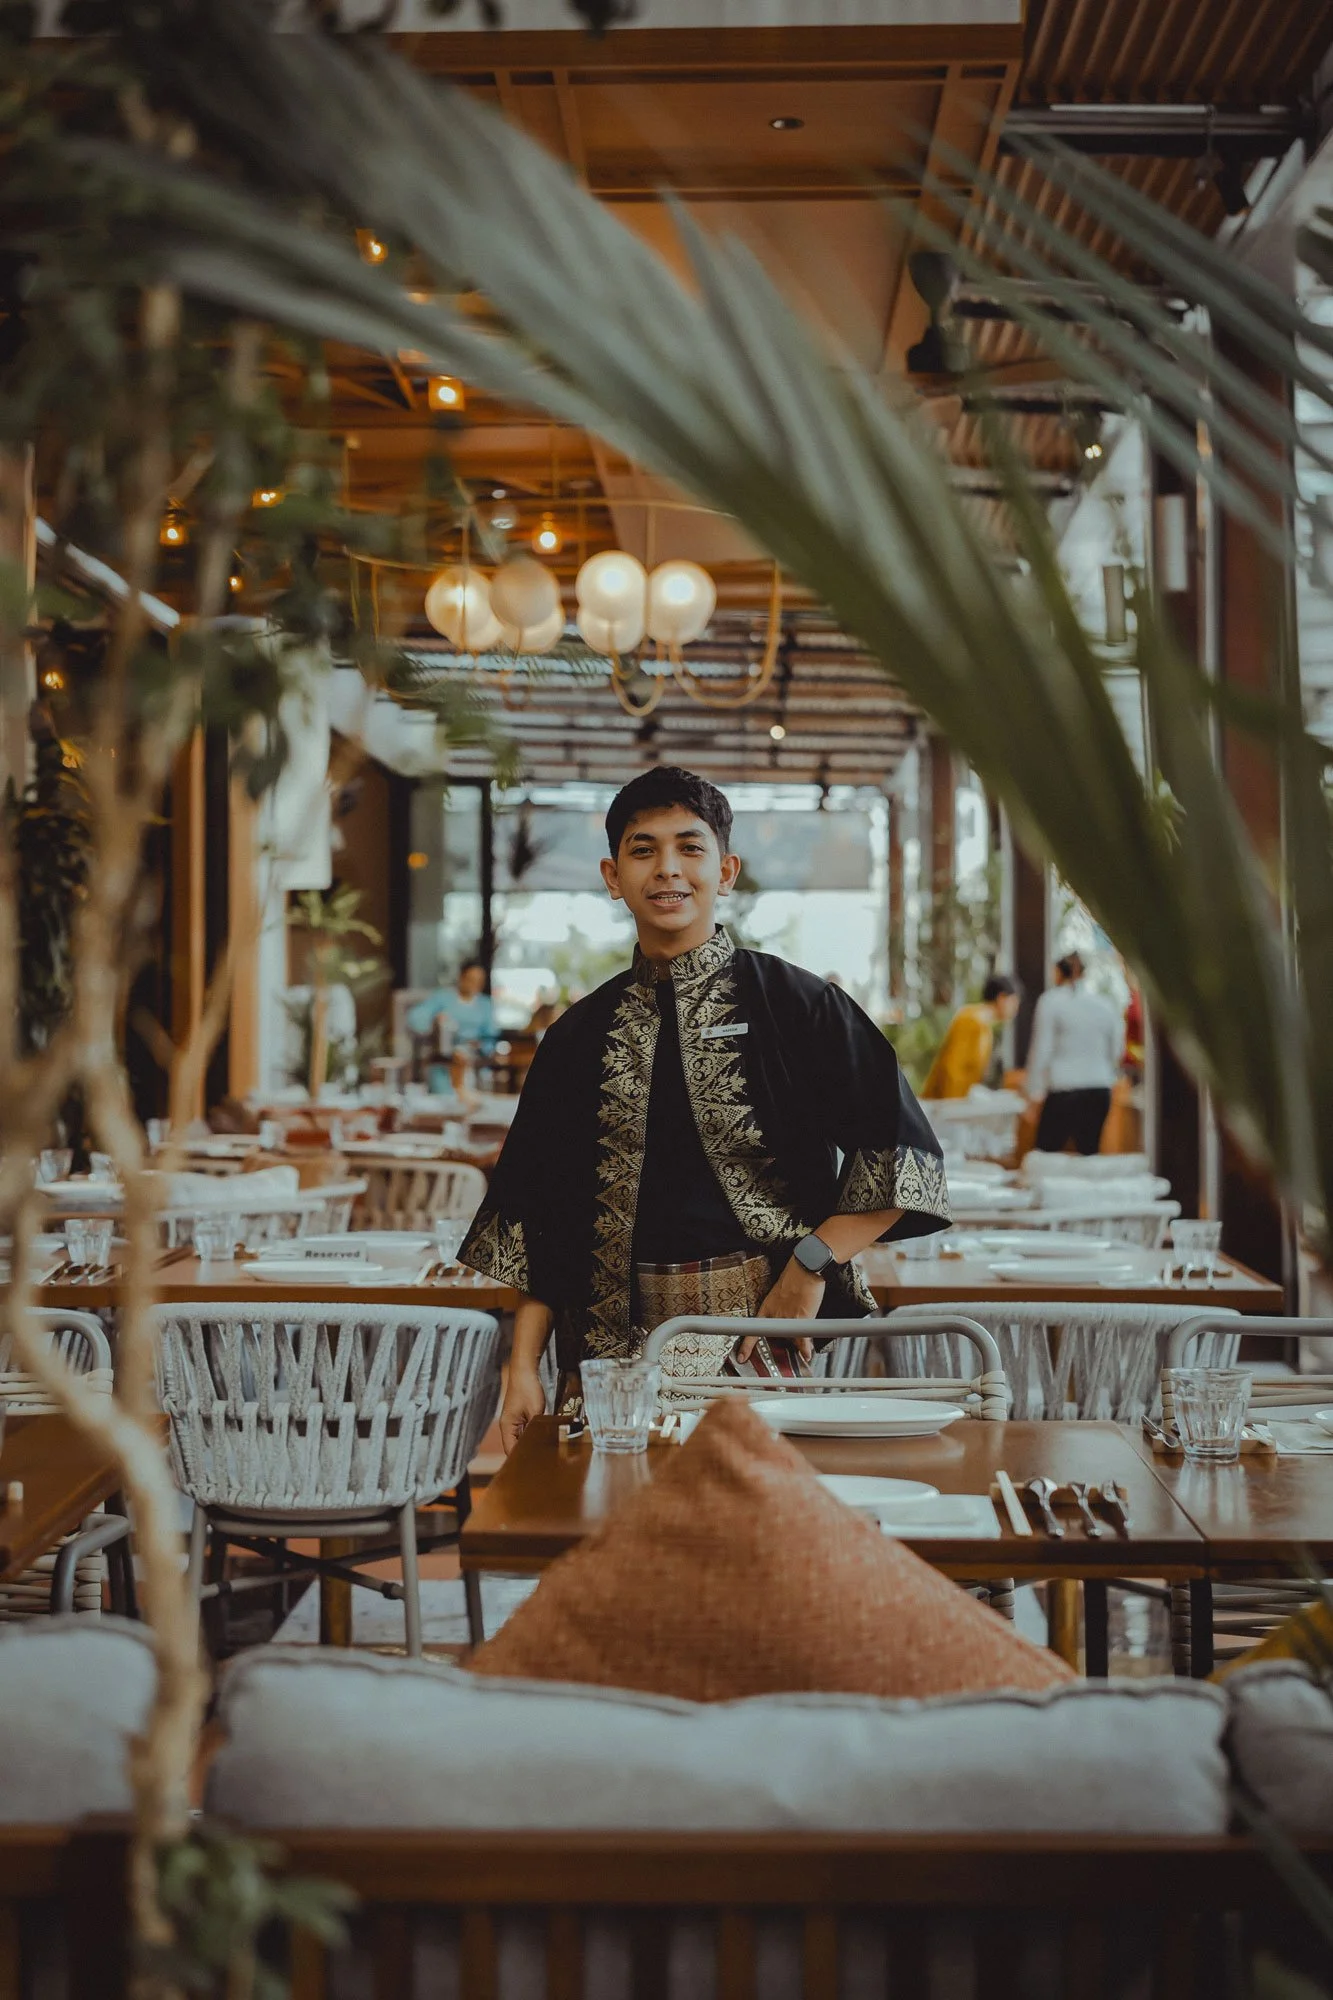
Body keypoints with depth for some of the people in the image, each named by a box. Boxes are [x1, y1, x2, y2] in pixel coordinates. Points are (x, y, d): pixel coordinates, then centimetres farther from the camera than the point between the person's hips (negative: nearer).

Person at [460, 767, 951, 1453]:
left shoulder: (794, 1003, 1)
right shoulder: (579, 1035, 11)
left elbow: (904, 1159, -1)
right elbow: (539, 1214, 11)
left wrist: (812, 1264, -10)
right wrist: (523, 1368, 4)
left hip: (761, 1328, -2)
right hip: (617, 1339, 3)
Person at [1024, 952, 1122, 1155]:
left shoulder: (1050, 1001, -1)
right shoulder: (1105, 1005, 12)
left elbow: (1041, 1049, -4)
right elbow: (1116, 1052, 18)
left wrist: (1034, 1093, -1)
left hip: (1063, 1090, -5)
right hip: (1099, 1092, 5)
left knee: (1046, 1153, -1)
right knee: (1089, 1153, 7)